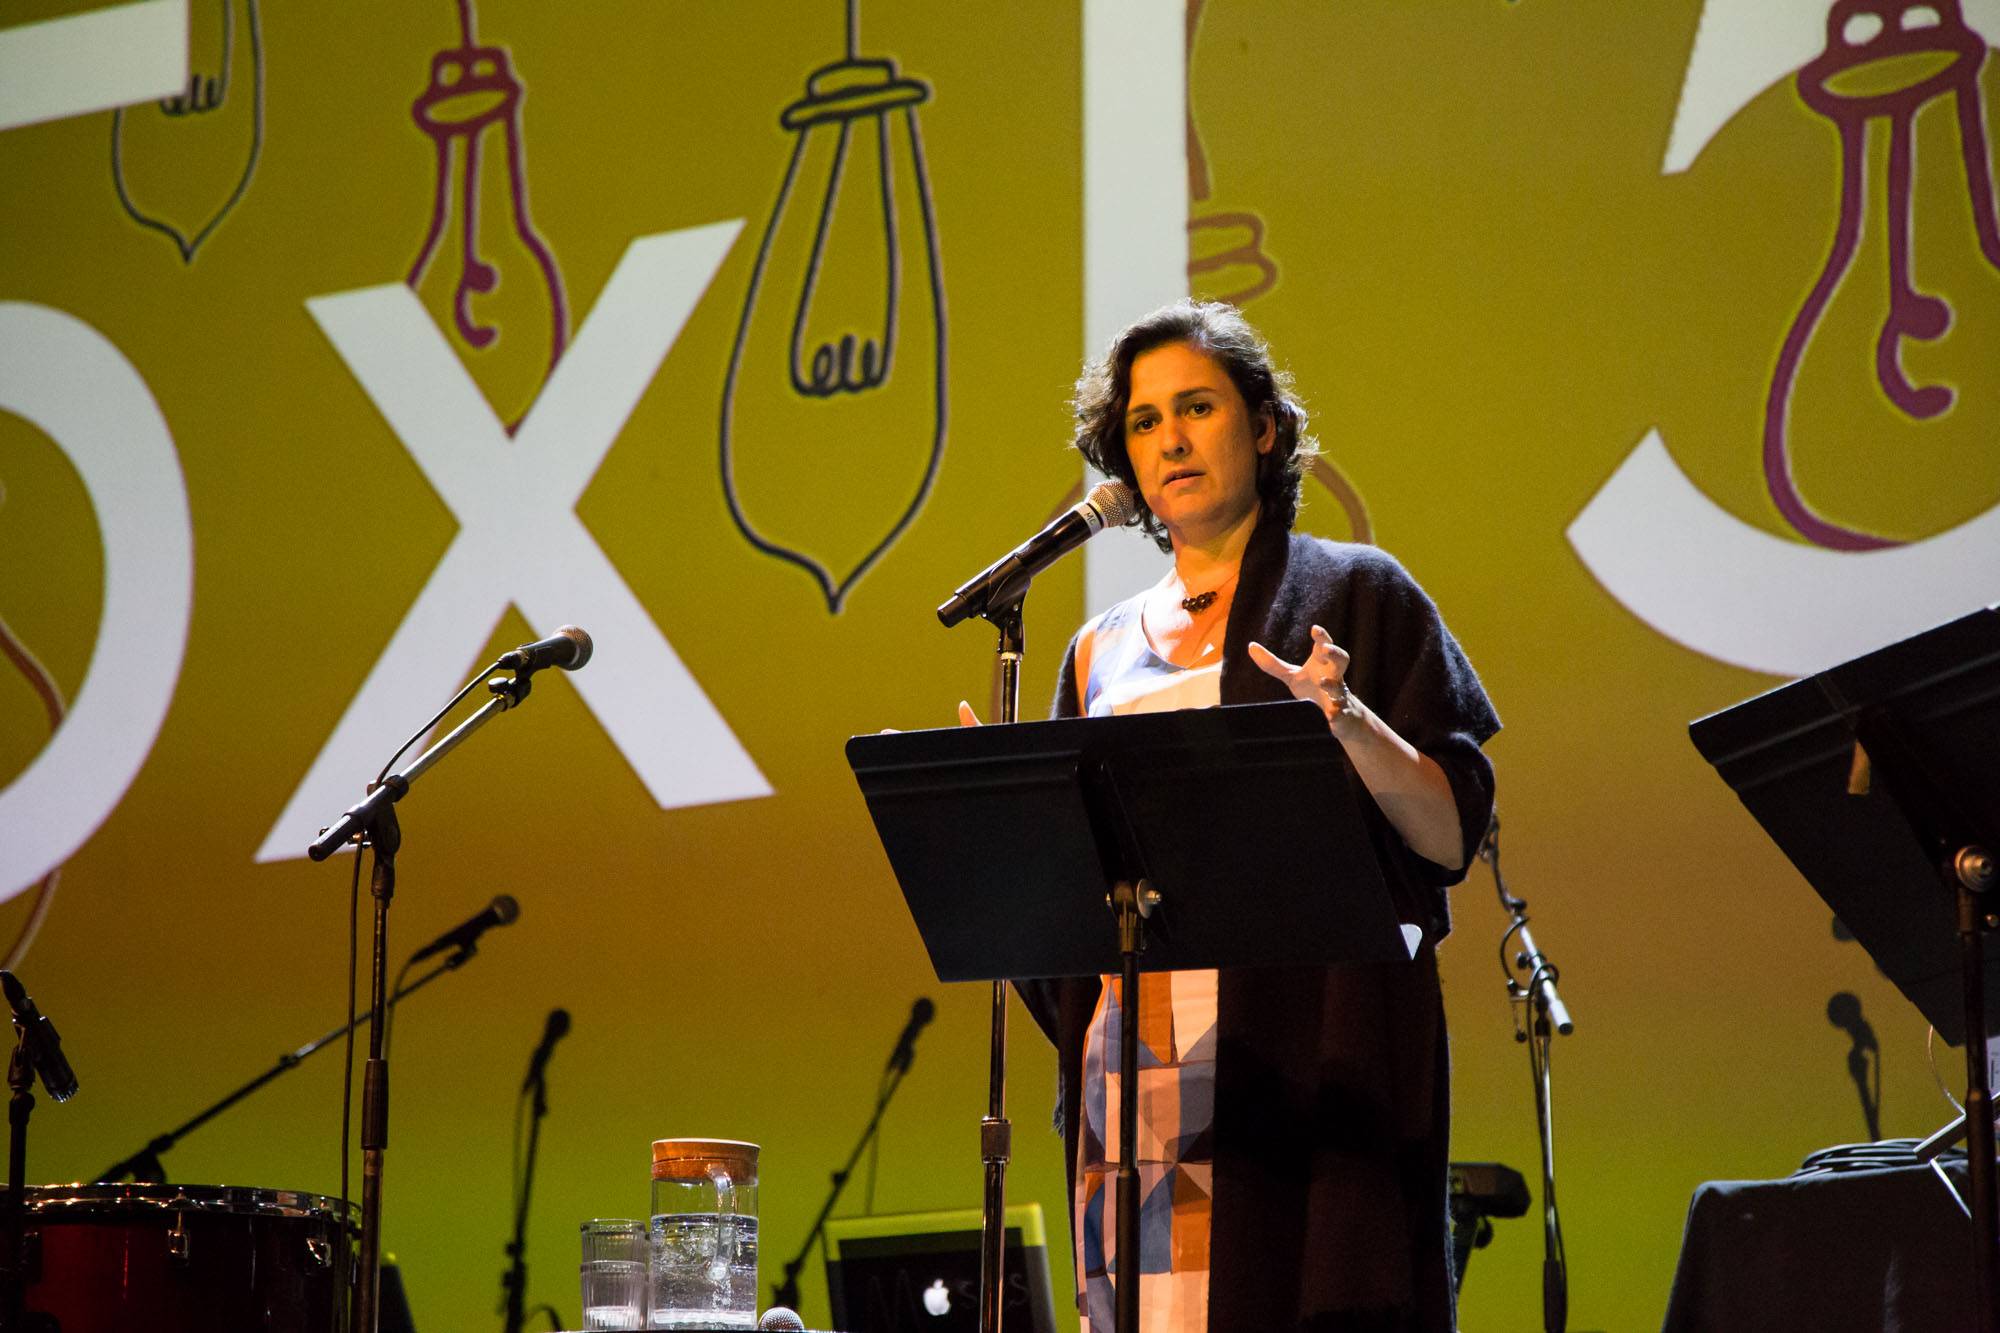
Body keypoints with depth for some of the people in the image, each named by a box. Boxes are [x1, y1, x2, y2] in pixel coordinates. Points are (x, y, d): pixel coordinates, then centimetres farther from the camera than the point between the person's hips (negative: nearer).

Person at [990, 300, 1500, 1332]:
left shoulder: (1353, 594, 7)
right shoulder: (1103, 652, 19)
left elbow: (1454, 835, -2)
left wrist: (1350, 723, -18)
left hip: (1309, 1051, -4)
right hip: (1137, 1073, 4)